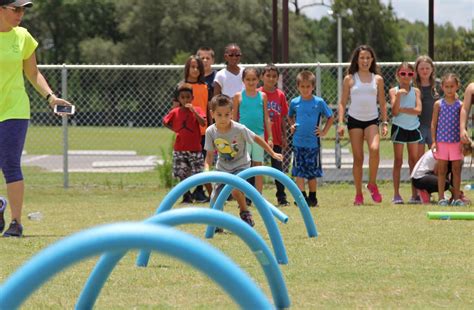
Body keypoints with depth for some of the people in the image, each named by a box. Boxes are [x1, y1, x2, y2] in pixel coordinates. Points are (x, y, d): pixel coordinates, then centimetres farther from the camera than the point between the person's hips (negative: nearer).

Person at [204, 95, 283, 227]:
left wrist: (273, 154, -6)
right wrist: (207, 168, -24)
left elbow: (257, 139, -10)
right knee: (215, 198, -1)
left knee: (234, 188, -30)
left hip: (241, 165, -4)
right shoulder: (211, 132, -15)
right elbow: (210, 154, -6)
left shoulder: (239, 129, -23)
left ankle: (246, 215, -5)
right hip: (222, 168, 4)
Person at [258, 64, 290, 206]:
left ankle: (281, 197, 10)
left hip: (276, 137, 2)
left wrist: (284, 136, 7)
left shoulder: (280, 95, 4)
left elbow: (283, 118, 9)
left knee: (278, 167, 5)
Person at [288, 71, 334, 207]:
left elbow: (330, 117, 9)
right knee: (299, 172, -4)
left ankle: (312, 198, 16)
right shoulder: (295, 102, 5)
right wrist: (292, 125, 6)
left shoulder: (319, 102, -1)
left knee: (312, 172, 5)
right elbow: (290, 116, 24)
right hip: (298, 142, 1)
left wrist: (324, 132, 2)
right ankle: (302, 197, -3)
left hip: (313, 143, -1)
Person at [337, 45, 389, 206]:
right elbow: (343, 102, 4)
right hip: (355, 120, 0)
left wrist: (385, 123, 4)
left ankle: (372, 184, -9)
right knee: (358, 158, 0)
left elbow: (382, 103, 11)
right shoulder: (350, 79, 4)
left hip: (372, 120, 0)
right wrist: (340, 123, -4)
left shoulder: (377, 79, 7)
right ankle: (358, 194, 9)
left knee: (374, 149, -26)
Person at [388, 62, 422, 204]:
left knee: (414, 161, 6)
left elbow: (418, 110, -10)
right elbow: (394, 112, -11)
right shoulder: (394, 91, -2)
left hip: (413, 128, 2)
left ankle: (415, 194, 10)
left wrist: (402, 109, -15)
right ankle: (396, 195, 1)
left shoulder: (415, 91, 3)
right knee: (398, 161, 0)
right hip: (399, 127, -2)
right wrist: (398, 96, -22)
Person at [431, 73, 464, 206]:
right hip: (441, 141, 0)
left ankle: (457, 197, 9)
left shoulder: (460, 105, 1)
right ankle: (441, 197, 7)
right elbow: (434, 123, 3)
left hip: (456, 141, 0)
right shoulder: (438, 104, 1)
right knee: (442, 170, 3)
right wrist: (434, 141, -3)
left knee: (456, 169, 4)